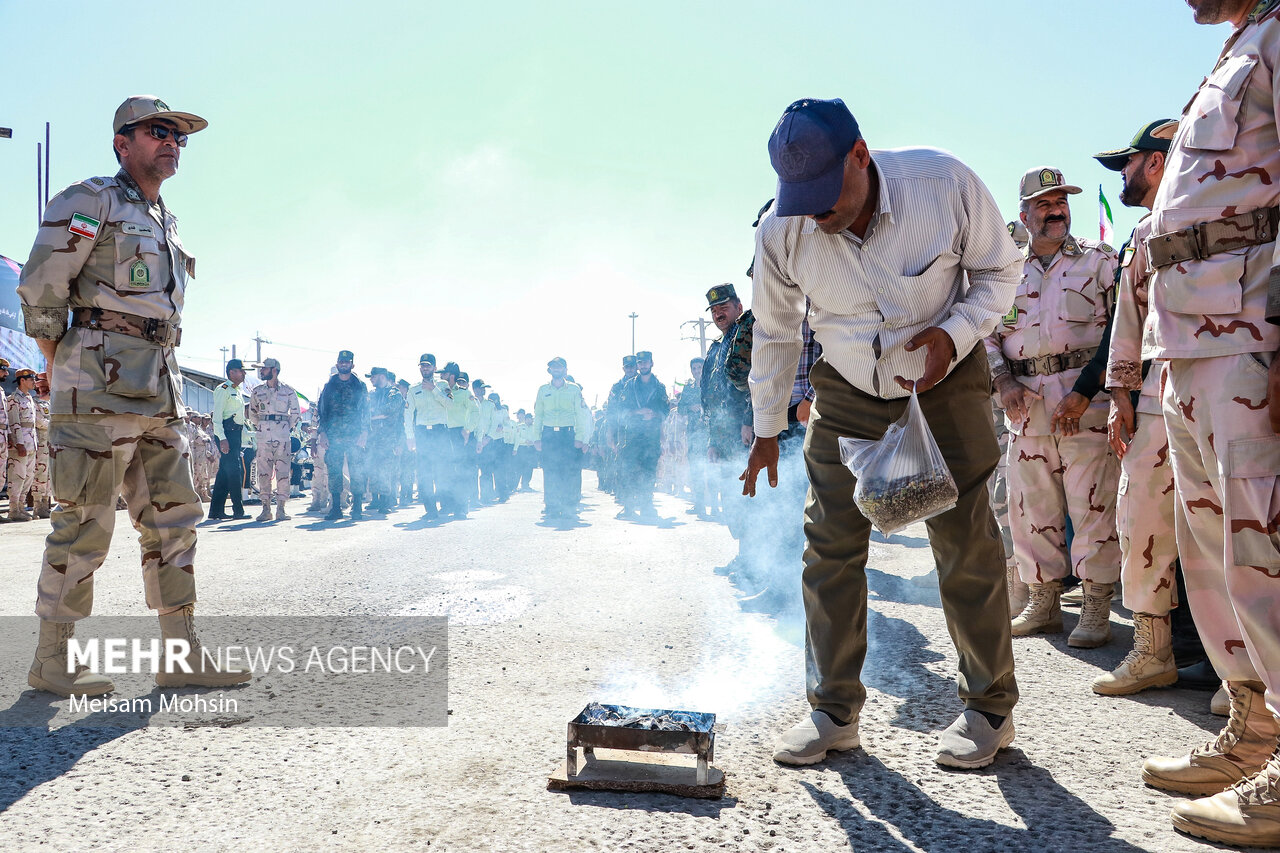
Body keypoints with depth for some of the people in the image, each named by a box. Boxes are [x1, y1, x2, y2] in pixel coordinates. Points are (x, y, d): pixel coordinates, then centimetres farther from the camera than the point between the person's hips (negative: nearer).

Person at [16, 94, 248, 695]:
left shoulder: (165, 223, 24)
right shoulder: (90, 201, -1)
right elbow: (39, 289, -7)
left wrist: (162, 384, 17)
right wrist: (62, 372, -3)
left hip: (158, 392, 8)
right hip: (102, 384, -8)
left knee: (173, 519, 5)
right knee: (86, 523, -5)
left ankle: (181, 656, 11)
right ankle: (51, 661, 8)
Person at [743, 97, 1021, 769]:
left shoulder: (945, 183, -21)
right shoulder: (780, 232, -17)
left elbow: (998, 270, -3)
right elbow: (774, 334, 0)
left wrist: (954, 332, -23)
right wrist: (767, 430, 6)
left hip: (944, 381, -1)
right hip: (846, 392, 2)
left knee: (965, 542, -3)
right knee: (829, 544, -4)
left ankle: (990, 708, 16)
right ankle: (834, 711, 9)